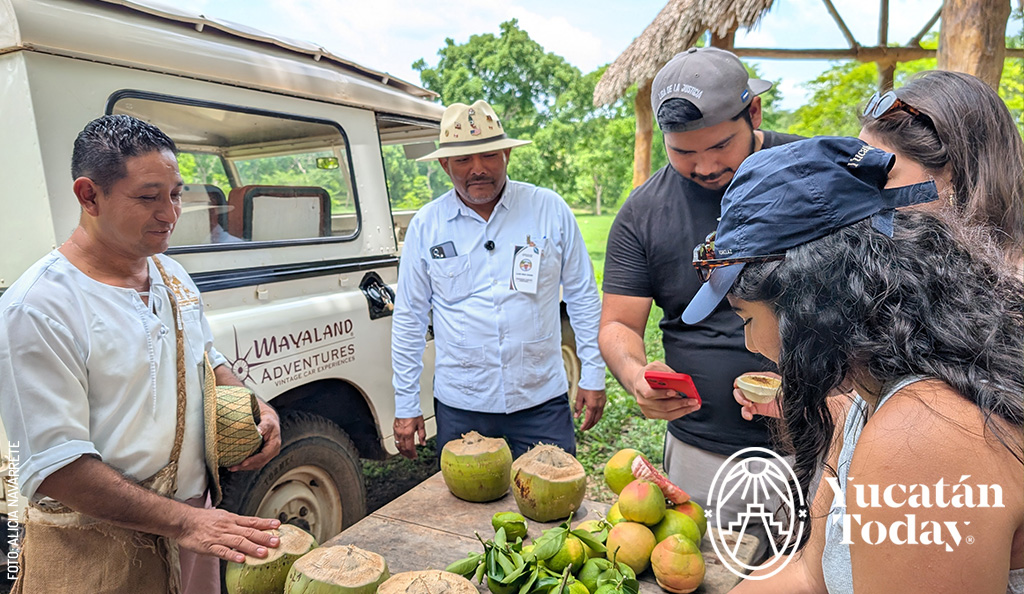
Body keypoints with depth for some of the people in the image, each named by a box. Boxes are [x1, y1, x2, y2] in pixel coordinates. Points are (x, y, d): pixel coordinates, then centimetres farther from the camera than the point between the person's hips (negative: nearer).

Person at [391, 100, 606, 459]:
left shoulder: (551, 210, -2)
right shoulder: (426, 226, -1)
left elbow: (583, 297, 4)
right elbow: (408, 318, 4)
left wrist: (593, 375, 2)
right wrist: (406, 406, 4)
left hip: (542, 403, 0)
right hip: (459, 408, 1)